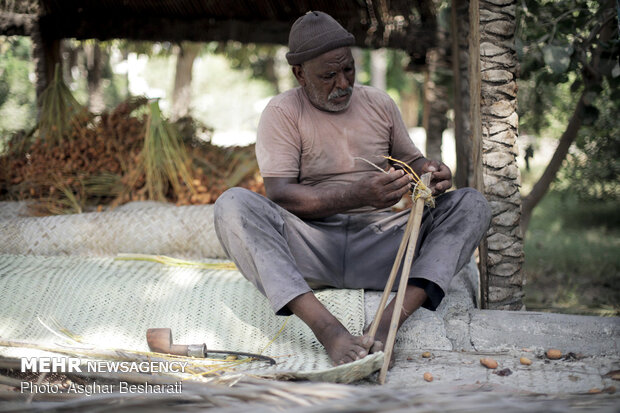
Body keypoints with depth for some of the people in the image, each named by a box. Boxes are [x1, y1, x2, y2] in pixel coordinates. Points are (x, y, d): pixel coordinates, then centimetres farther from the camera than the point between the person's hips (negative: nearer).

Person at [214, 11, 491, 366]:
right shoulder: (283, 113, 1)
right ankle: (327, 328, -48)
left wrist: (431, 173, -5)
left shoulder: (380, 104, 14)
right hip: (311, 249, -3)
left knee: (472, 204, -16)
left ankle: (392, 319, -40)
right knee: (232, 204, -30)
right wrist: (357, 195, -27)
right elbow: (279, 194, -11)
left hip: (379, 240, 3)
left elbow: (411, 161, 22)